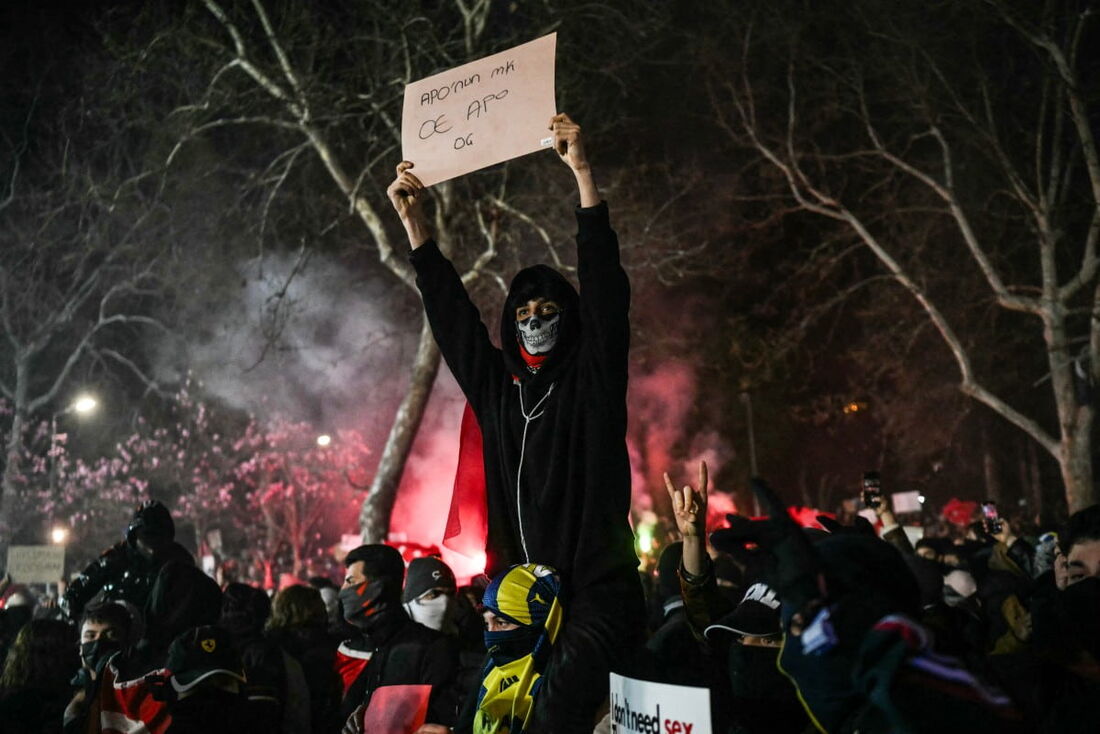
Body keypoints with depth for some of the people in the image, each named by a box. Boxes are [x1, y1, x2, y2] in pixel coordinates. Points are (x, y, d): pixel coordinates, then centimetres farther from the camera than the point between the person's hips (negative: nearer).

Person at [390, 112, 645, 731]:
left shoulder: (593, 380, 2)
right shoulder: (498, 388, 14)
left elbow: (607, 293, -8)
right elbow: (452, 316, 17)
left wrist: (583, 174, -15)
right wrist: (415, 222, 15)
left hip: (595, 594, -4)